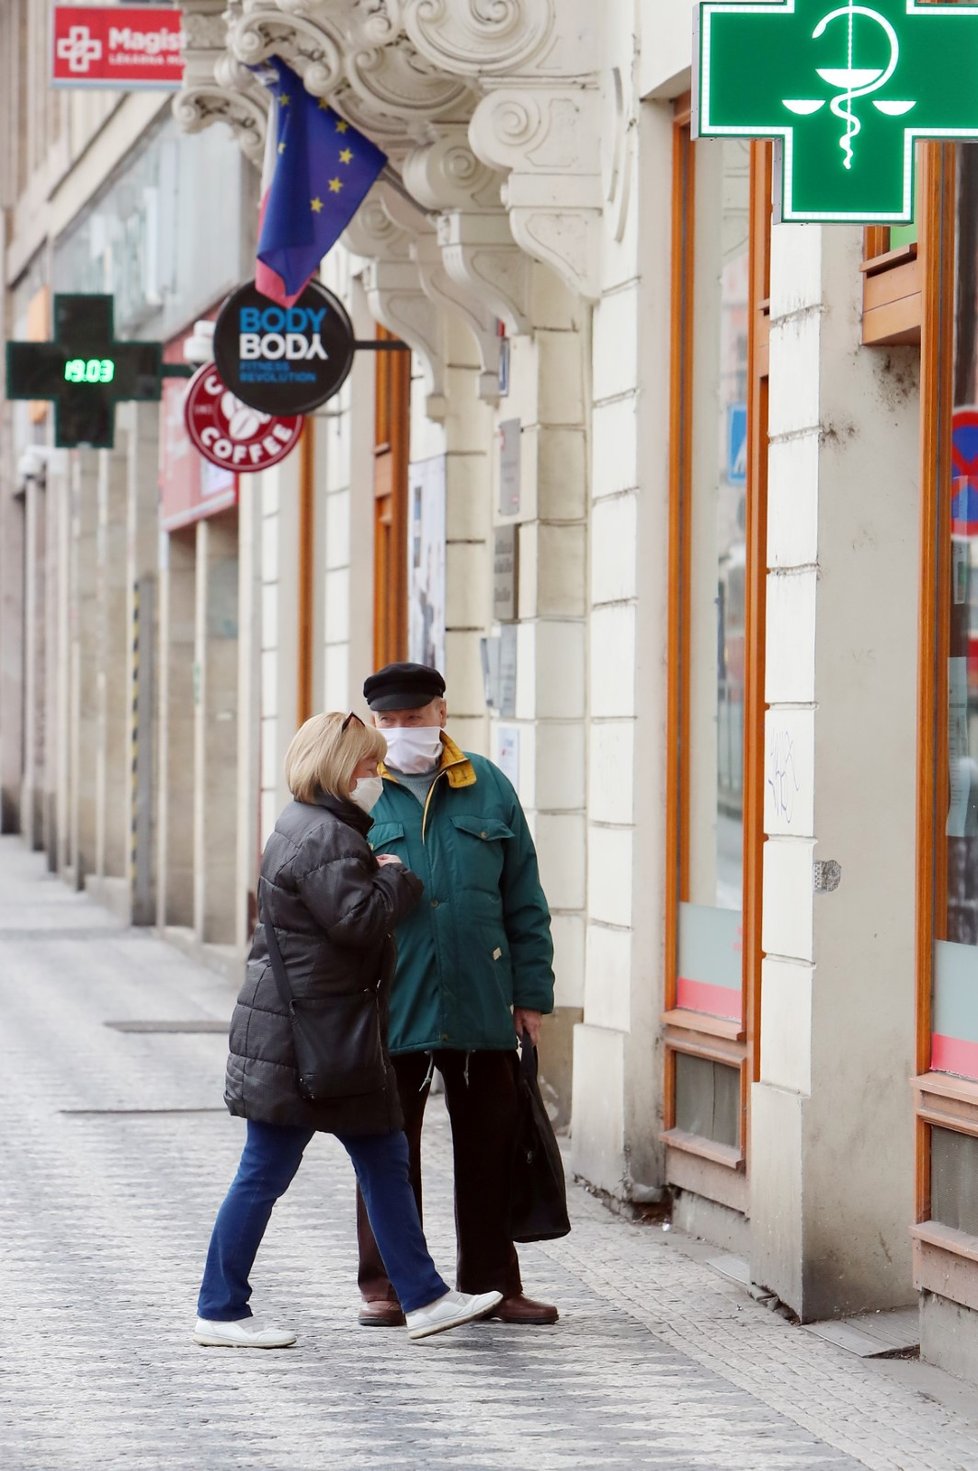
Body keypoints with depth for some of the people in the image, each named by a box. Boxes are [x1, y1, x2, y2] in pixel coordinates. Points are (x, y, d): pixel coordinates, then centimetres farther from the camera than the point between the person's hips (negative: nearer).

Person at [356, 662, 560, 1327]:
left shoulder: (488, 789, 7)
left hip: (482, 1009, 2)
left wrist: (531, 992, 6)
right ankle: (386, 1285, 16)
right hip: (389, 1007, -2)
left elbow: (524, 900, 9)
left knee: (489, 1147, 8)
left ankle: (492, 1282, 19)